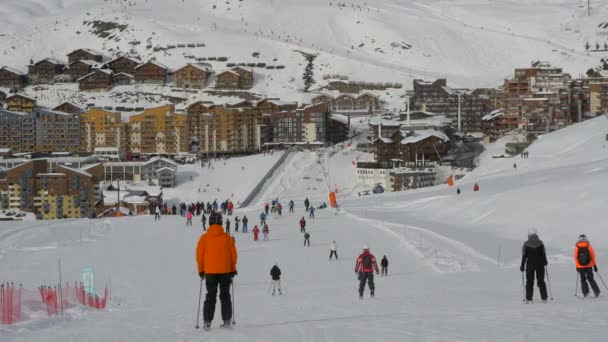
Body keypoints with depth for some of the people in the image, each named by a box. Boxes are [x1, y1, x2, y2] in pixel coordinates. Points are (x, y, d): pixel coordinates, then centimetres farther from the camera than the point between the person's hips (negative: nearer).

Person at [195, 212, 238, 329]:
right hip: (225, 271, 0)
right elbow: (233, 254, 2)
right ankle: (226, 321, 5)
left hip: (210, 272, 0)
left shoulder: (204, 238, -2)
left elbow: (199, 255, -1)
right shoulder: (227, 238, -1)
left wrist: (201, 270, 11)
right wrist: (233, 269, 14)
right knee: (225, 296, 9)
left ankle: (207, 321, -2)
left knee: (210, 297, 6)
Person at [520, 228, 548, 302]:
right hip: (540, 264, 1)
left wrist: (522, 266, 3)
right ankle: (544, 297, 8)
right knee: (541, 281, 10)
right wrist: (545, 262, 19)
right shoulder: (540, 243, -3)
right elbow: (543, 254, 0)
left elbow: (524, 256, -4)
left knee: (529, 282, 7)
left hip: (530, 265, -1)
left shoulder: (526, 244, -5)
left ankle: (528, 298, 2)